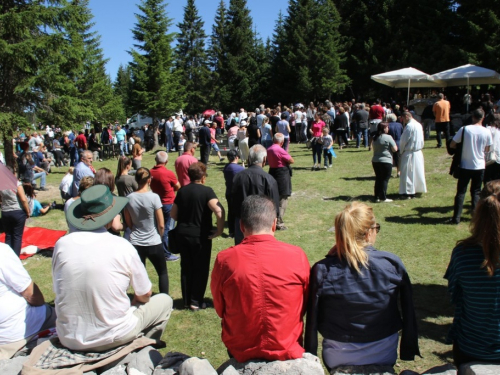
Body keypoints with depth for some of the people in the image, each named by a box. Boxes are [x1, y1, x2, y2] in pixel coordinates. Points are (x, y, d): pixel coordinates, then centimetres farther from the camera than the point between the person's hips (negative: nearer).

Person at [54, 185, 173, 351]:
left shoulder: (62, 244, -6)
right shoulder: (122, 246, -15)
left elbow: (59, 291, 8)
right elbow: (144, 296, -3)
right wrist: (133, 301, 19)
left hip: (69, 340, 4)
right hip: (111, 338, -4)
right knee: (164, 301, 18)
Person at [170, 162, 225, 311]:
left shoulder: (182, 191, 3)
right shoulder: (206, 191, -13)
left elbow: (173, 214, 8)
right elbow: (219, 211, -27)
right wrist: (219, 230, -17)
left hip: (183, 234, 5)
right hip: (201, 236, -5)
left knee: (186, 268, 16)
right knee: (201, 269, 10)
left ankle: (186, 300, 26)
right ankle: (195, 302, 16)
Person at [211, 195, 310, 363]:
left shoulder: (224, 259, -17)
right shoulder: (297, 256, -16)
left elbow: (220, 309, -1)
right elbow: (304, 306, 0)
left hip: (239, 352, 0)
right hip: (287, 352, 0)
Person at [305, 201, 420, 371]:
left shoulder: (321, 270, -19)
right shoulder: (393, 263, -16)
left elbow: (312, 322, -11)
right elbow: (408, 313, -6)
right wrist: (408, 350, 10)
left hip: (338, 358, -1)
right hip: (384, 356, 1)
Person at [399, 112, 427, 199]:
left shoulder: (409, 126, -18)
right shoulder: (419, 125, 8)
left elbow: (403, 140, -14)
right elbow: (421, 140, 14)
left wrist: (401, 150, -1)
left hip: (409, 153, -8)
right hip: (418, 152, 8)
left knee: (408, 172, -2)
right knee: (417, 171, 17)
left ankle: (409, 192, 1)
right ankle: (418, 188, 27)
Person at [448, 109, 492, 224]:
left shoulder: (464, 129, -11)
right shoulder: (487, 132, -5)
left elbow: (452, 145, -7)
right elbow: (487, 149, 6)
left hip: (465, 166, -1)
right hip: (480, 166, 2)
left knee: (461, 192, 5)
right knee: (476, 192, 15)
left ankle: (456, 217, 3)